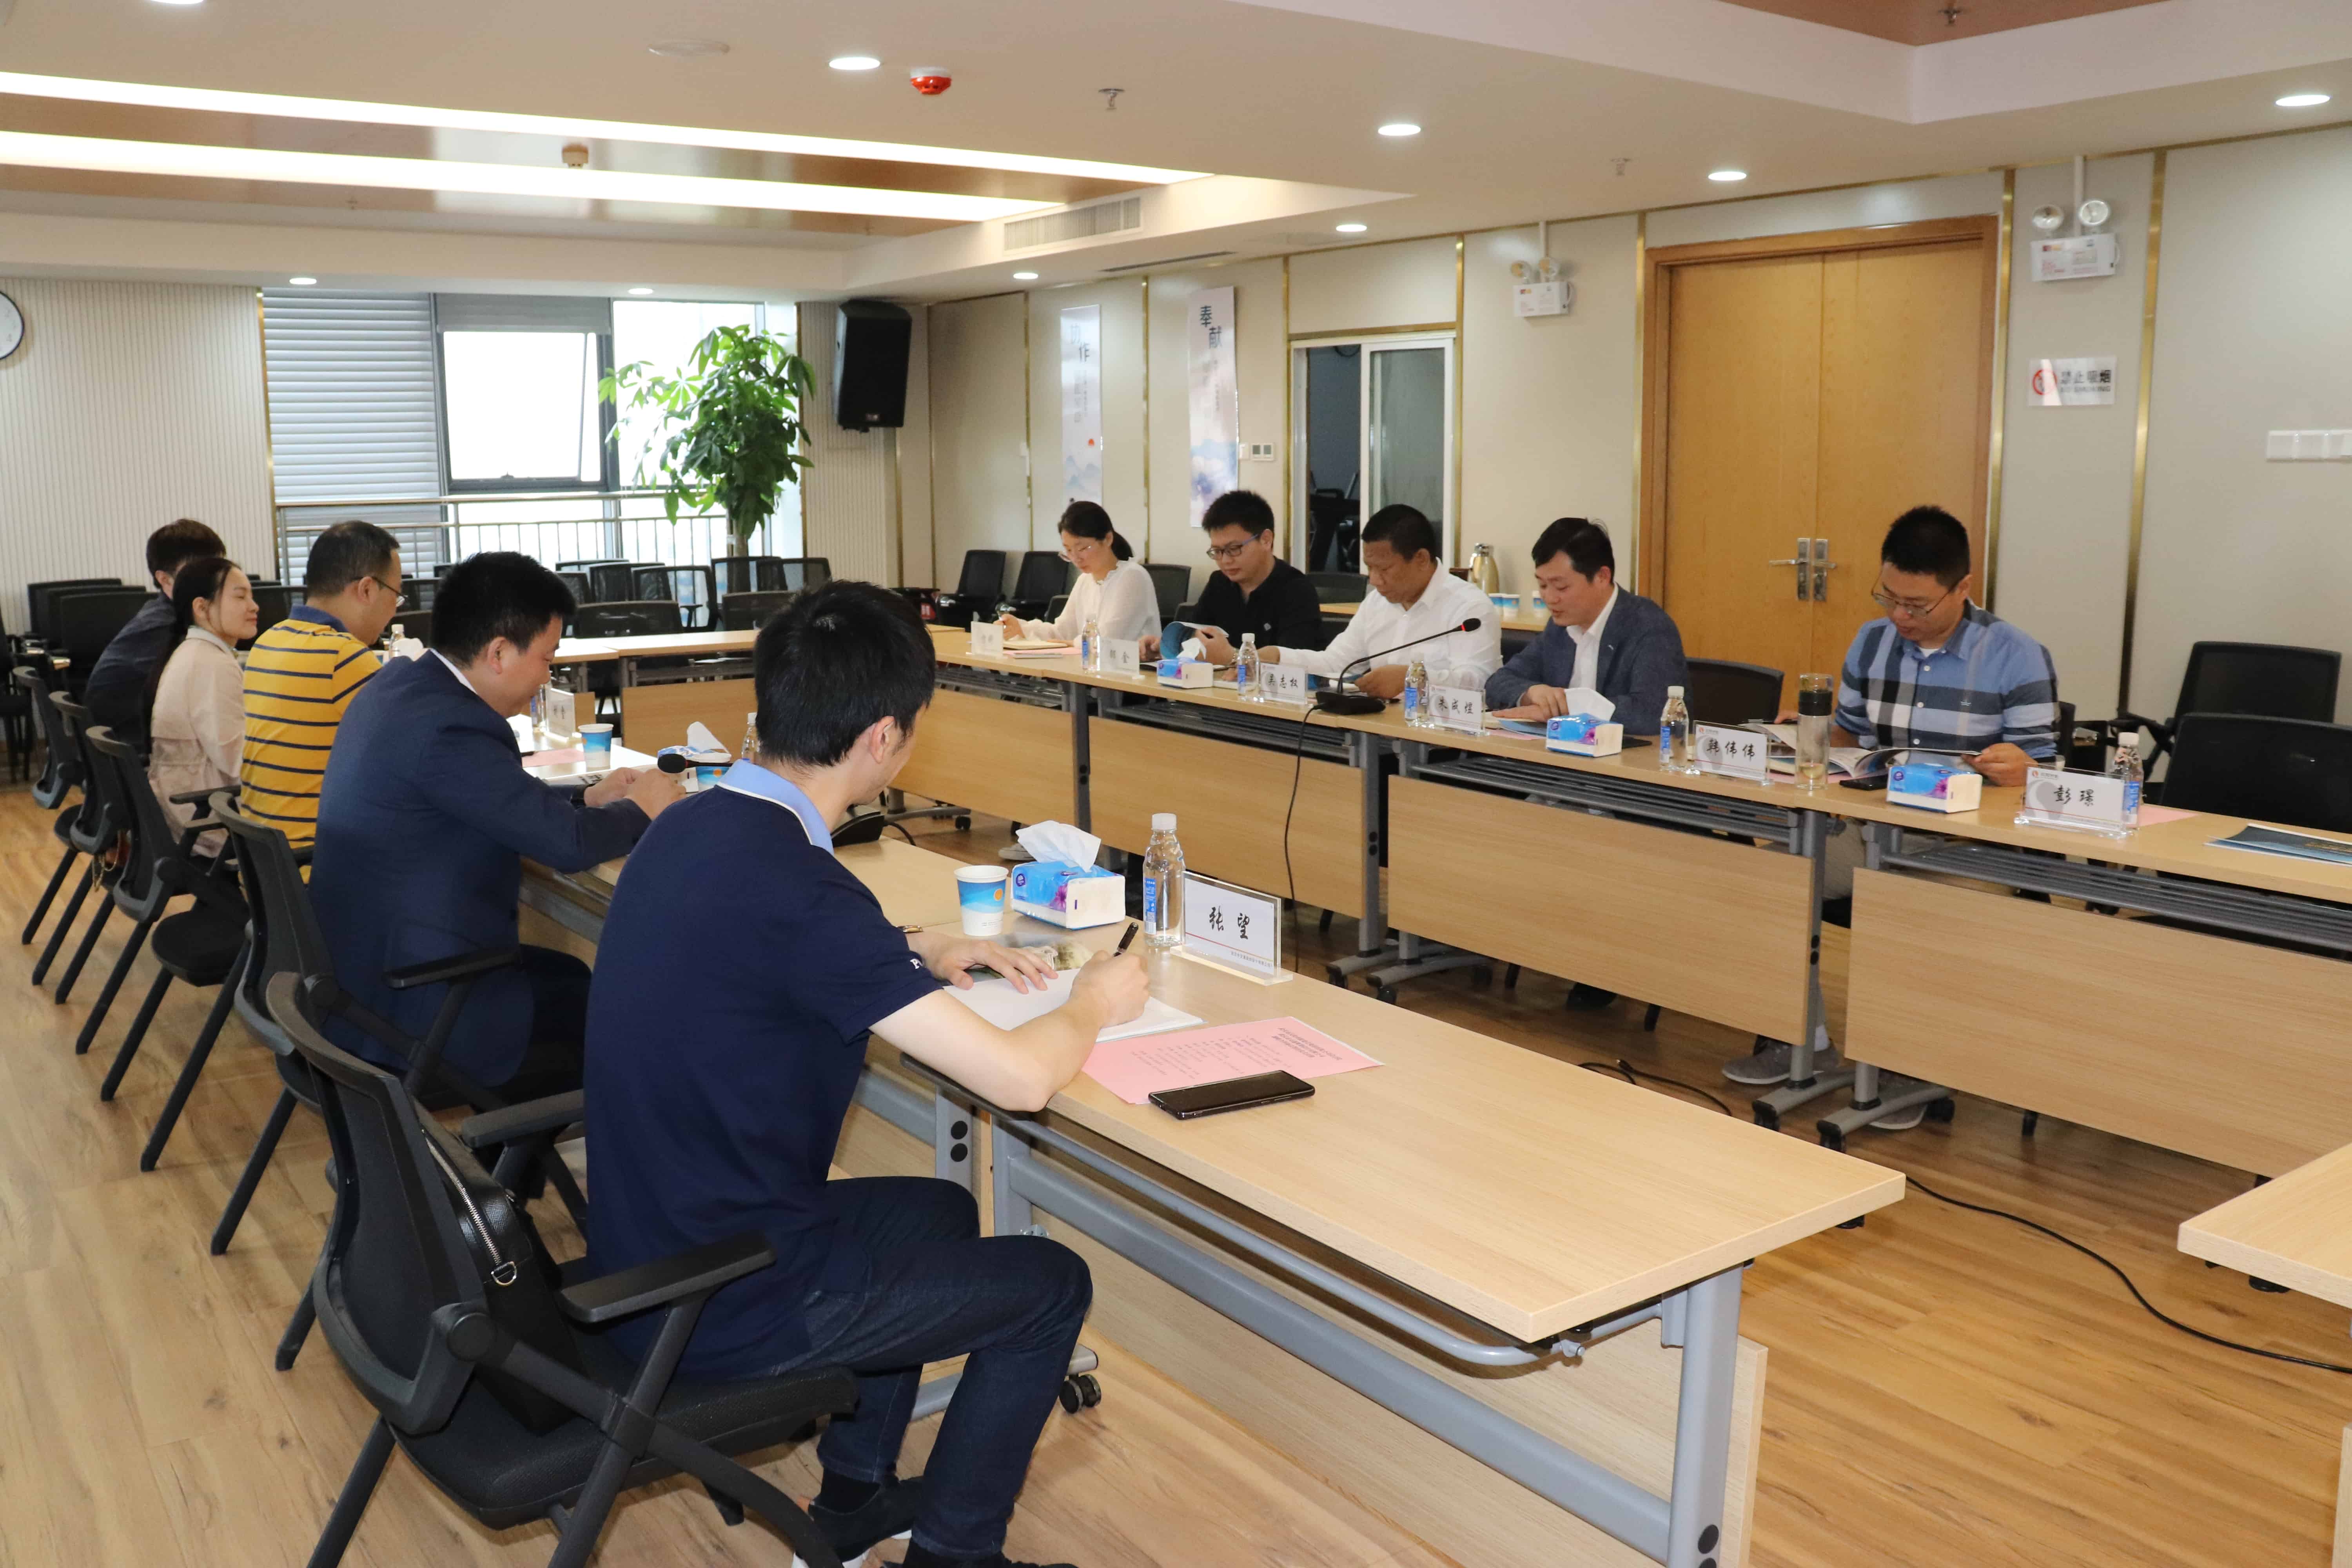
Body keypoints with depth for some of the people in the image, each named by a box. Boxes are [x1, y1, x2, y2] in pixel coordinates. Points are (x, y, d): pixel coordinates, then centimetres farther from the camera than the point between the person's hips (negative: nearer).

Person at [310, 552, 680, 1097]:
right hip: (405, 1012, -10)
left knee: (572, 974, 22)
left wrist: (589, 797, 13)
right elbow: (568, 844, -23)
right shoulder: (447, 726, -26)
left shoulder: (398, 685, 4)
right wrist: (641, 810, -5)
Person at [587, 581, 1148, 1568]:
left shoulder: (691, 827, -2)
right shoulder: (795, 886, -29)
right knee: (1052, 1286, 7)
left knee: (940, 1210, 27)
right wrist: (1095, 1006, -4)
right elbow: (1020, 1079, -25)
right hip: (719, 1308, -9)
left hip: (650, 1245, 9)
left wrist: (923, 955, 15)